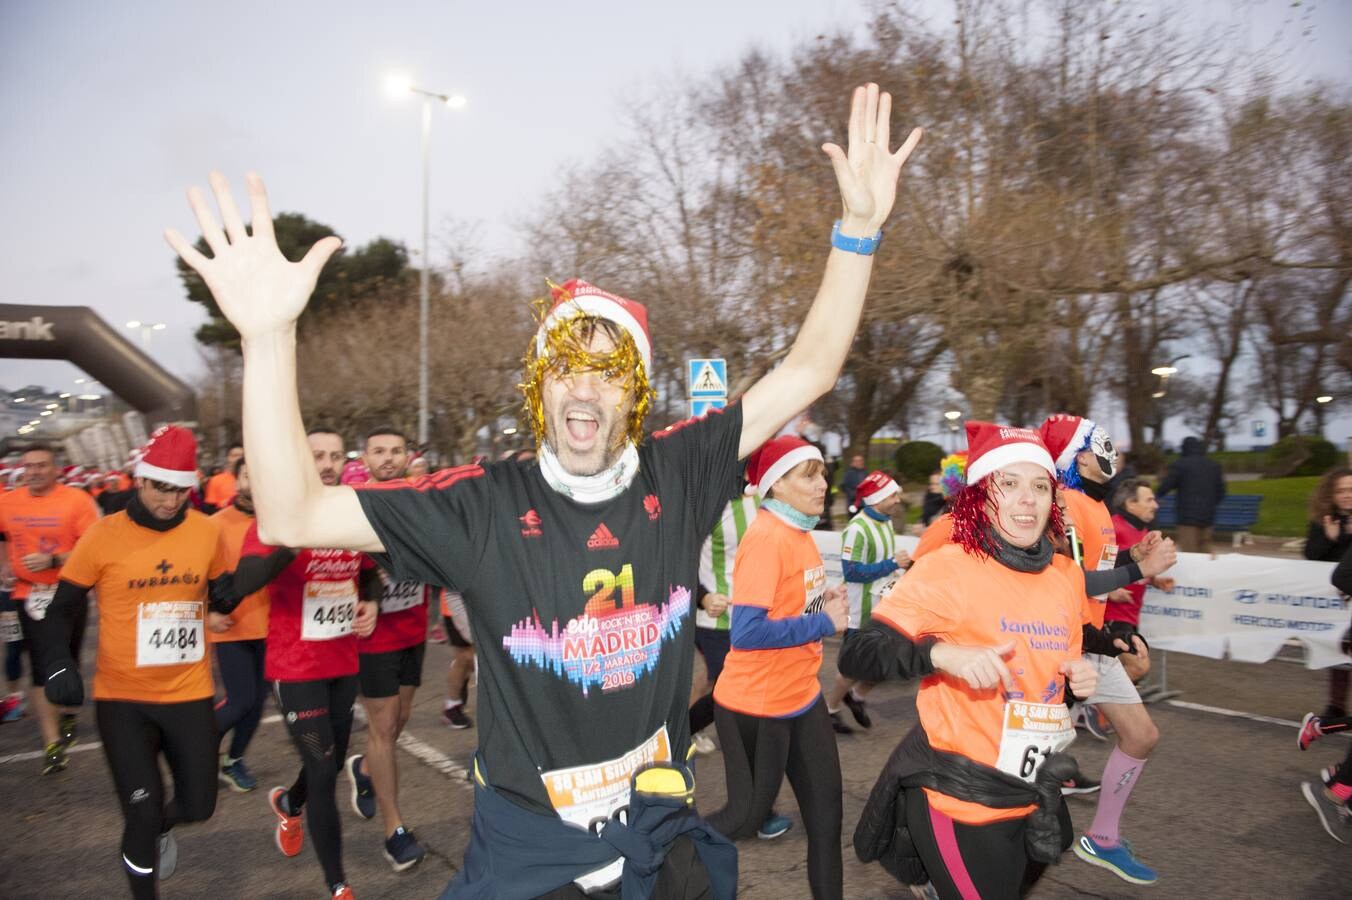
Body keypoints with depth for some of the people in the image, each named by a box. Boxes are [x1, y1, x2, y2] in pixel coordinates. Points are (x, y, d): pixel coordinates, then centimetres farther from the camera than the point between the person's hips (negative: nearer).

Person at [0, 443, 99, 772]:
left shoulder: (77, 500, -12)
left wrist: (53, 560, -27)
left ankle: (67, 714, 39)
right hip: (29, 594, 2)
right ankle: (52, 742, 7)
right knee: (41, 670, 0)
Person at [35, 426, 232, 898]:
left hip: (190, 693, 2)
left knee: (198, 805, 11)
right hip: (122, 698, -2)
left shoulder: (207, 531, -4)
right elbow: (63, 609, -2)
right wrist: (58, 664, -16)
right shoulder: (103, 535, -11)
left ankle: (160, 828, 49)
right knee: (142, 812, 0)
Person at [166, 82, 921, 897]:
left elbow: (809, 371, -7)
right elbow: (293, 517, -20)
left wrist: (860, 226, -14)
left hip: (662, 830, 3)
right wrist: (269, 336, -30)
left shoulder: (677, 475, -10)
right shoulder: (483, 505, -16)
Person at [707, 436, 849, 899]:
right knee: (748, 814, 8)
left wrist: (826, 602, -3)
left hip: (801, 695, 8)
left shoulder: (798, 530, 6)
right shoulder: (766, 537, -23)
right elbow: (746, 632, -30)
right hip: (756, 703, -8)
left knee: (826, 808, 14)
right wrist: (825, 623, -21)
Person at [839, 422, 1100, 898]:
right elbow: (856, 655, -20)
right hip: (960, 800, -7)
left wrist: (1080, 678, -3)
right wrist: (943, 654, -34)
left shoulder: (1067, 574, 3)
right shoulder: (947, 567, -18)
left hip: (1034, 798, 7)